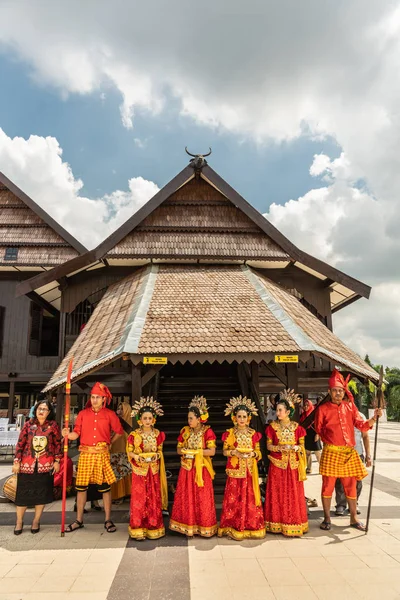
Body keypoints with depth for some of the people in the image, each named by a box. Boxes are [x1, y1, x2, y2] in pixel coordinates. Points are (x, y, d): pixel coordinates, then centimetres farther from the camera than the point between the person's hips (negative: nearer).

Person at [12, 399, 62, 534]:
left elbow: (58, 444, 3)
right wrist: (16, 461, -2)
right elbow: (20, 444, 1)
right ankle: (19, 521, 24)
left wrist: (57, 461, -1)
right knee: (23, 493, 7)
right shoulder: (28, 424, 0)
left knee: (41, 493, 7)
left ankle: (36, 521, 23)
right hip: (27, 464, 0)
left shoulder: (53, 425, -1)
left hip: (45, 466, 0)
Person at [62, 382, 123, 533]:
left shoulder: (110, 414, 2)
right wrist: (68, 434, -22)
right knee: (81, 487, 7)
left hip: (102, 454, -2)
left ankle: (108, 520, 14)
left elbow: (119, 431, 13)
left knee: (105, 487, 3)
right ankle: (79, 520, 21)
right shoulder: (83, 414, 6)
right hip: (85, 454, 2)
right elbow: (76, 433, -3)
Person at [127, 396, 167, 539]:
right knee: (139, 499, 3)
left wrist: (157, 455, -13)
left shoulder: (158, 434, 1)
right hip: (139, 470, -2)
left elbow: (160, 450, 9)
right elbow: (129, 451, -1)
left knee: (154, 499, 8)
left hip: (153, 470, 2)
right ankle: (139, 529, 15)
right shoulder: (134, 435, -7)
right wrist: (136, 457, -20)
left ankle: (153, 528, 20)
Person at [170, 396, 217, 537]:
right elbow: (179, 449, 7)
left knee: (202, 498, 5)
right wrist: (184, 451, -15)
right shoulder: (185, 431, 2)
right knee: (187, 498, 8)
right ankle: (188, 526, 20)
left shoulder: (207, 432, -10)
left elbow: (212, 451, -16)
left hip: (201, 470, -3)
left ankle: (203, 527, 18)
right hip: (187, 469, 4)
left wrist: (196, 451, -21)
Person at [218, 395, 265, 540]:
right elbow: (225, 451, 2)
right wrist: (234, 452, -16)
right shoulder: (229, 433, -1)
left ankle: (250, 526, 18)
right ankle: (234, 527, 13)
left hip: (249, 470, 2)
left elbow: (258, 451, 7)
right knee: (234, 498, 1)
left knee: (249, 497, 5)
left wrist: (253, 453, -14)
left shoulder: (253, 433, 4)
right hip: (235, 470, -1)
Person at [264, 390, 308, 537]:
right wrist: (279, 448, -17)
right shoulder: (272, 427, 0)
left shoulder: (297, 427, 0)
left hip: (293, 465, 0)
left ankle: (293, 525, 14)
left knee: (293, 494, 3)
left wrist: (295, 447, -17)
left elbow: (302, 446, 4)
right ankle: (277, 524, 14)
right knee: (277, 494, 3)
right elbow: (268, 445, 1)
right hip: (277, 464, 0)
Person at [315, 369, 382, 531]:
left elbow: (362, 426, -1)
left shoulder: (350, 406, 4)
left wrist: (374, 418, -15)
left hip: (349, 453, 3)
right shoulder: (323, 409, -5)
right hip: (331, 452, -3)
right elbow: (319, 430, 7)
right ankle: (327, 518, 18)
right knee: (328, 486, 3)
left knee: (351, 486, 12)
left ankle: (353, 519, 26)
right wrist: (330, 441, 5)